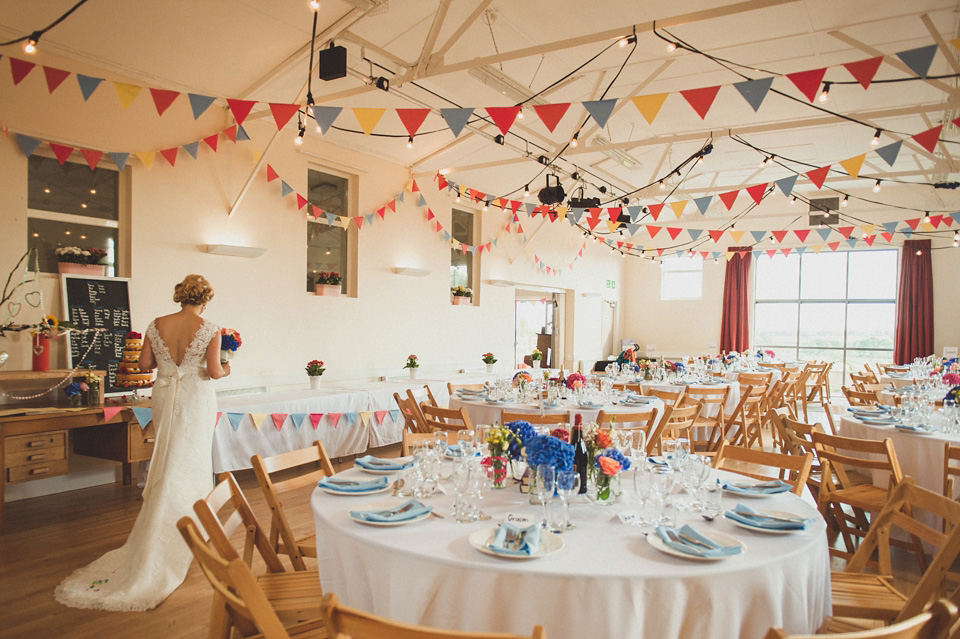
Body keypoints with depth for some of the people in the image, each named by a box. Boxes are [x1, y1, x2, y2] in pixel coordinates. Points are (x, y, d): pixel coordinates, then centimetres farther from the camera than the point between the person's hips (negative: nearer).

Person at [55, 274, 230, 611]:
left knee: (168, 461, 19)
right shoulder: (210, 329, -12)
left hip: (165, 396, 4)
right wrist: (225, 369, 9)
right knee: (187, 464, 2)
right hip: (196, 399, -4)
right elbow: (214, 372, -13)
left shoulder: (156, 325, -1)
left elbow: (144, 363, 5)